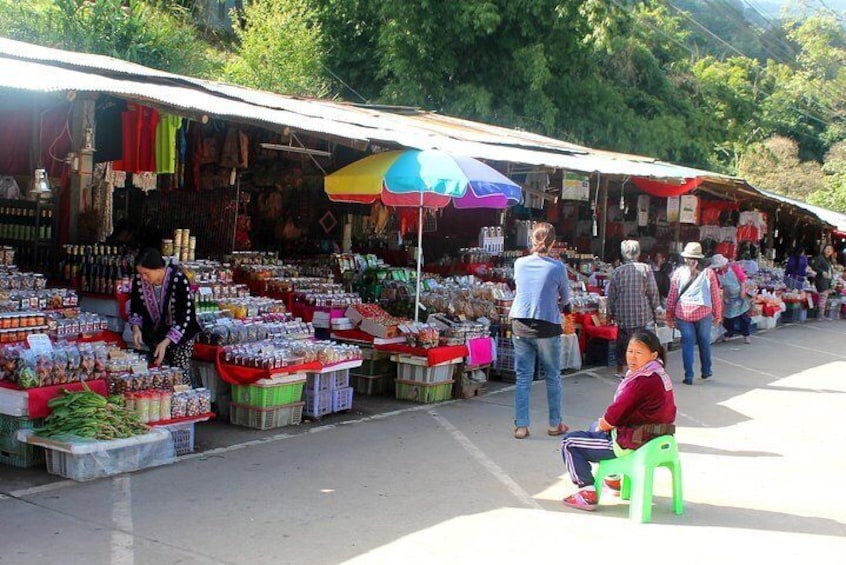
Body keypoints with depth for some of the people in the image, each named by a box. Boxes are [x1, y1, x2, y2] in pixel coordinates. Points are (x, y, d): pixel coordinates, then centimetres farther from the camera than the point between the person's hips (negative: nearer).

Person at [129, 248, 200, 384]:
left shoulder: (178, 280, -28)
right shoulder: (138, 280, -14)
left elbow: (184, 318, -27)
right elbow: (135, 308, 1)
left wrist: (165, 343, -35)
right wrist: (136, 328, -19)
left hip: (180, 334, -4)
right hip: (155, 333, 4)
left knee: (180, 376, -7)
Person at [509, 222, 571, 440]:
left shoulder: (519, 263, 0)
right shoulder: (557, 267, -8)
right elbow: (566, 299, 4)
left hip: (520, 325, 3)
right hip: (547, 327, -3)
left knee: (523, 377, 8)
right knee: (553, 376, 12)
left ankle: (521, 426, 8)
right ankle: (555, 424, 20)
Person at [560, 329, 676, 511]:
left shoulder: (642, 382, -27)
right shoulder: (659, 375, 4)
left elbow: (612, 418, -22)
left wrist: (603, 424, 0)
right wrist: (603, 423, 3)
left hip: (631, 446, -10)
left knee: (569, 442, 1)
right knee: (595, 427, 36)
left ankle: (588, 491, 0)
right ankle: (612, 478, 43)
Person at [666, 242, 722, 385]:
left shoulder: (678, 272, 0)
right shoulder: (708, 273, 0)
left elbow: (672, 296, 1)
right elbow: (715, 296, 3)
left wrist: (670, 316, 8)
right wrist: (717, 315, 14)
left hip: (683, 313, 0)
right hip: (703, 312, 0)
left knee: (687, 343, 5)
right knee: (704, 342, 16)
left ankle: (688, 376, 2)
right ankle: (706, 371, 30)